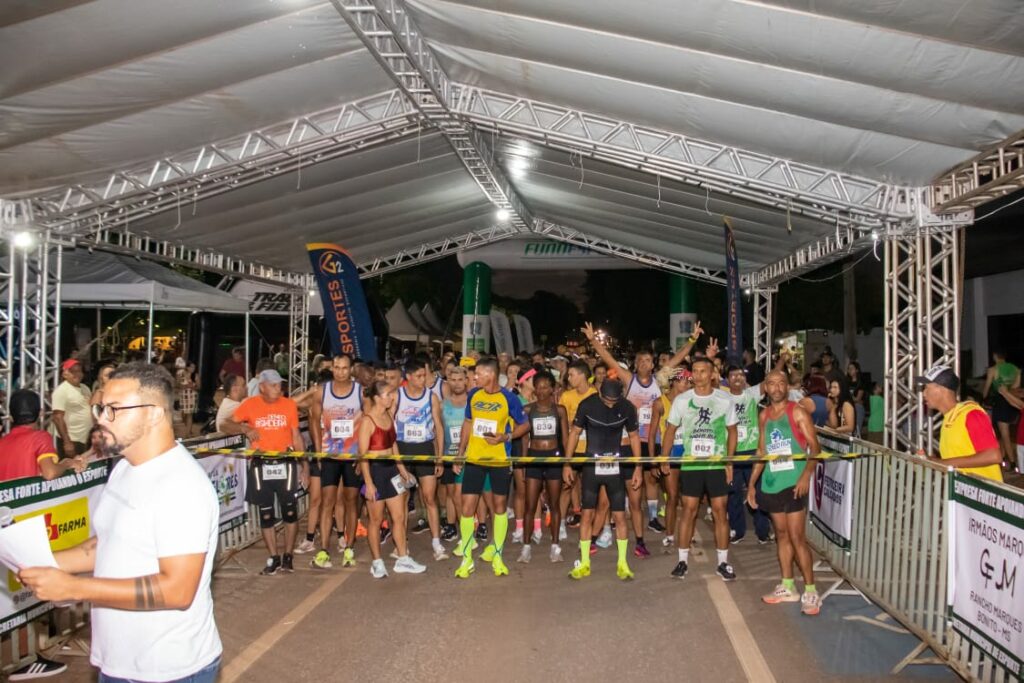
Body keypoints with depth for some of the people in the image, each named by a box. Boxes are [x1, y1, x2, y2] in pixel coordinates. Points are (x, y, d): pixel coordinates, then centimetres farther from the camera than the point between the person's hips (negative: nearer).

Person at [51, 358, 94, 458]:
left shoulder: (84, 388, 13)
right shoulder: (61, 390, -11)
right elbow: (58, 418, -17)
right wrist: (67, 442, -21)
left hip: (87, 439, 8)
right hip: (71, 440, -8)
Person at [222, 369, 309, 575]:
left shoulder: (289, 404, 0)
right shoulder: (250, 404, -2)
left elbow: (296, 436, 5)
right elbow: (226, 425, 2)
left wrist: (304, 464, 2)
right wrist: (245, 429, -18)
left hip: (286, 464, 0)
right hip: (261, 466, 0)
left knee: (290, 511, 3)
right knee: (266, 514, 7)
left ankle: (288, 556, 18)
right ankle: (274, 558, 19)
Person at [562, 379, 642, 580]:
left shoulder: (627, 408, -9)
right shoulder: (587, 405, -11)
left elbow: (634, 437, 4)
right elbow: (574, 433, -1)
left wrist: (638, 468, 2)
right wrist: (567, 464, -2)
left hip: (615, 466, 0)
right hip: (591, 465, 0)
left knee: (619, 516, 1)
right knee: (587, 514, 2)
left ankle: (622, 563, 14)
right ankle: (584, 563, 14)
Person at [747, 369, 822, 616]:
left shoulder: (797, 413, -7)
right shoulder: (764, 416, 10)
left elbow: (814, 447, -11)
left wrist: (806, 475, -25)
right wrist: (752, 483, 13)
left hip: (793, 483, -6)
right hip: (771, 484, 6)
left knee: (797, 537, -6)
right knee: (781, 535, 12)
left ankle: (810, 591, 3)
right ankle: (788, 587, 22)